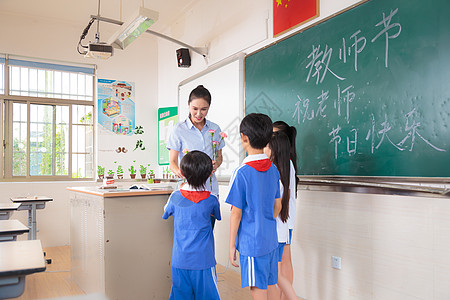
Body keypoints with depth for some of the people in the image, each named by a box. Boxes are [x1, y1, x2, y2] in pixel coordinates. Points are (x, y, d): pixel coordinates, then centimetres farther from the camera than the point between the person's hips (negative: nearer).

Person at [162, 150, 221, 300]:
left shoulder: (176, 197, -7)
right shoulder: (211, 200, -8)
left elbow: (166, 213, 15)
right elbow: (218, 215, 14)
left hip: (179, 260, 1)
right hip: (203, 260, -1)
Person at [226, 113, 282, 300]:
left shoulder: (241, 173, -18)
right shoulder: (274, 169, 1)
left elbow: (236, 213, -14)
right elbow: (277, 206, 9)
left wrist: (232, 245, -5)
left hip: (251, 243, -6)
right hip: (270, 240, 7)